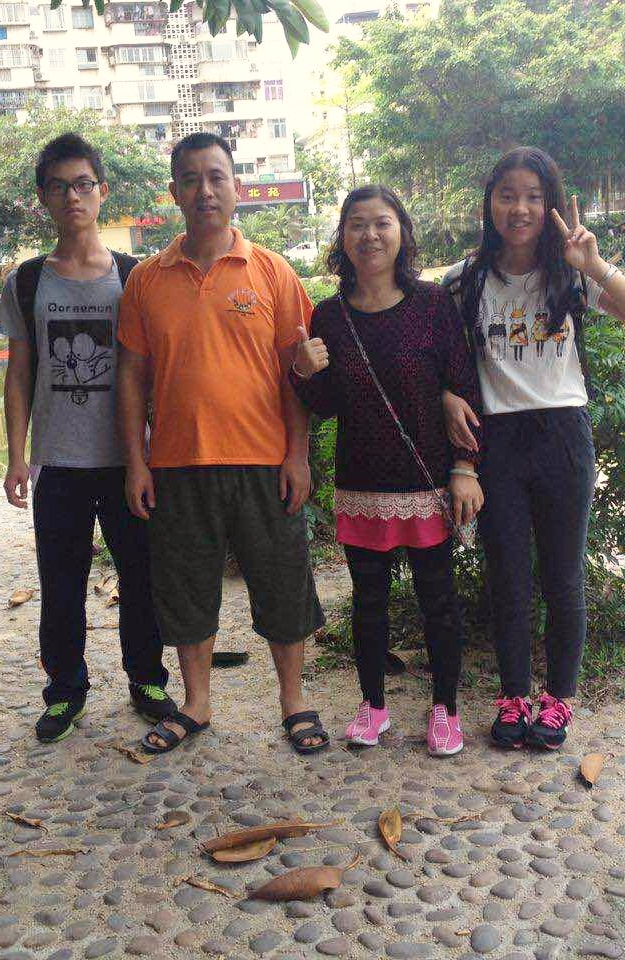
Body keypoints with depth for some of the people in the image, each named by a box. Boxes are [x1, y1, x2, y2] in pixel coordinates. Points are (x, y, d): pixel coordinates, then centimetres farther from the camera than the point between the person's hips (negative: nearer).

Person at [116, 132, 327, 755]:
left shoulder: (271, 272, 2)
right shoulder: (147, 279, 5)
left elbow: (296, 368, 1)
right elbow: (132, 373, 6)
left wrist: (298, 455, -5)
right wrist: (135, 462, 1)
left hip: (263, 463, -1)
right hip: (177, 466, 2)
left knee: (283, 584, 7)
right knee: (184, 588, 12)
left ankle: (293, 701, 27)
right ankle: (196, 704, 31)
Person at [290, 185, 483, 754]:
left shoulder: (433, 304, -5)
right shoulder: (330, 317, 2)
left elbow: (464, 390, -4)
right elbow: (327, 408, 5)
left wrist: (464, 468, -9)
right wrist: (307, 374, -15)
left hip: (427, 481, -2)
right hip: (362, 486, 3)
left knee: (437, 596, 7)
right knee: (369, 597, 13)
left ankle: (444, 707, 25)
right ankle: (373, 703, 30)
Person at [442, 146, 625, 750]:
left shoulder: (571, 275, 1)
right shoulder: (465, 281, 3)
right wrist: (448, 396, -8)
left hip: (562, 434, 0)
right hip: (495, 440, 1)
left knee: (563, 580, 8)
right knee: (507, 581, 9)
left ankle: (559, 696, 27)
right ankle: (513, 696, 27)